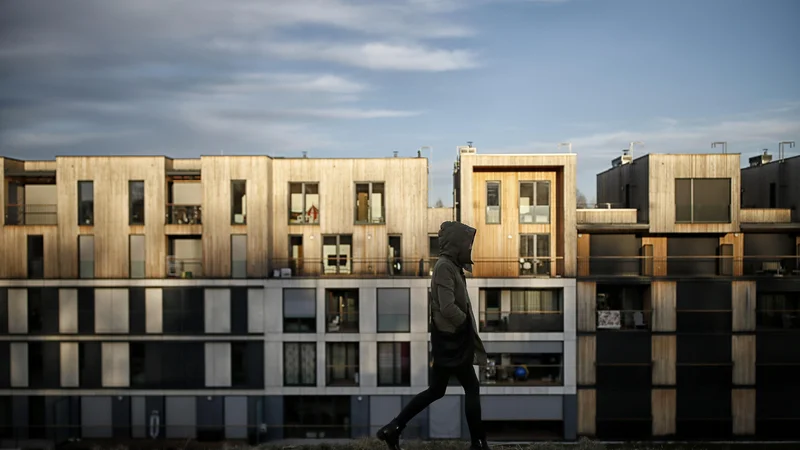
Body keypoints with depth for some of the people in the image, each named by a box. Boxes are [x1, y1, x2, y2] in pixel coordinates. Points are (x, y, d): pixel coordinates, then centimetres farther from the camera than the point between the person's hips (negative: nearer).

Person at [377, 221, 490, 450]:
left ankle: (392, 428, 17)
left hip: (449, 340, 10)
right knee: (472, 388, 2)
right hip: (451, 341, -10)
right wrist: (468, 326, -10)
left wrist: (467, 329, 10)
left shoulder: (451, 266, 13)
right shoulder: (445, 266, -17)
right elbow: (448, 307, -24)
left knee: (435, 390, 14)